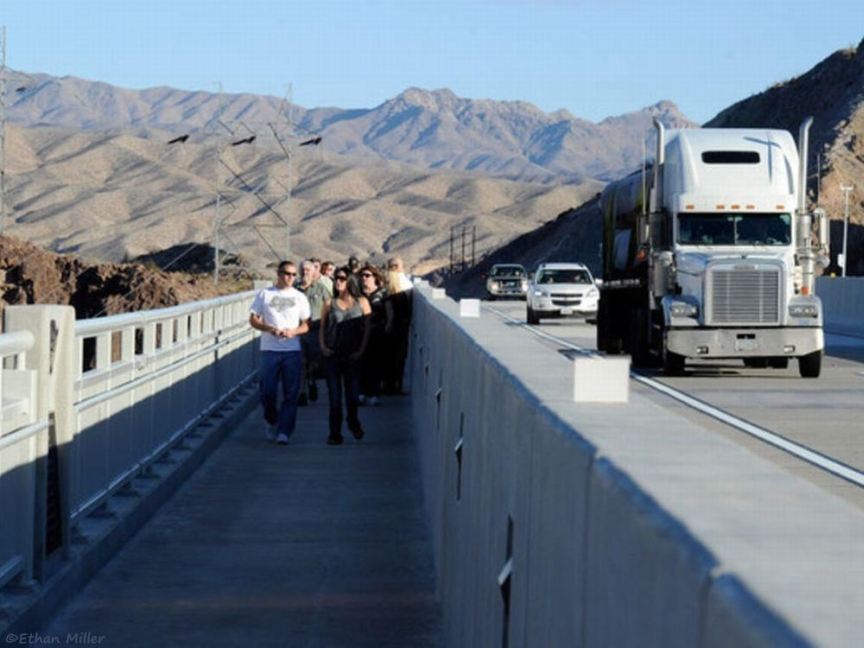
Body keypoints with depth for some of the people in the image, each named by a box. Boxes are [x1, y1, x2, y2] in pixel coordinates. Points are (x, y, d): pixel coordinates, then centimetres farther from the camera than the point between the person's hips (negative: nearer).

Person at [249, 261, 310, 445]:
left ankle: (284, 431, -2)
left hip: (293, 350, 1)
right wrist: (270, 329, -12)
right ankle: (273, 422, 21)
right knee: (267, 391, -2)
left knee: (291, 393, -4)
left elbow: (306, 324, 9)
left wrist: (293, 331, -11)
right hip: (269, 349, -1)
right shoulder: (265, 294, 7)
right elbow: (253, 320, 5)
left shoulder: (299, 297, 10)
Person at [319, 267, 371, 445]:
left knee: (353, 393, 3)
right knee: (334, 395, -2)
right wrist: (323, 347, -4)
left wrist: (361, 350, -6)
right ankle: (335, 433, 4)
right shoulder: (330, 304, 9)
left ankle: (353, 423, 31)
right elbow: (322, 328, 12)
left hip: (352, 356, -1)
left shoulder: (361, 302, 6)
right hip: (332, 356, 1)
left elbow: (367, 328, 4)